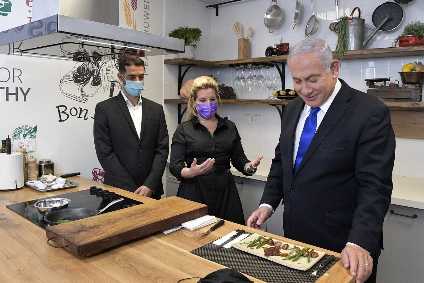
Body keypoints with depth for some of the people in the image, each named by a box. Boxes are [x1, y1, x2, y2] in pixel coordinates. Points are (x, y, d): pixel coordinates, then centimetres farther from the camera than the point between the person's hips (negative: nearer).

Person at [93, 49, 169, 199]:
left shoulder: (156, 109, 6)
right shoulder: (104, 109, -4)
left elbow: (162, 149, 1)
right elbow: (105, 153, -9)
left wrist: (149, 185, -10)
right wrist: (132, 190, -13)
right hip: (118, 190, -2)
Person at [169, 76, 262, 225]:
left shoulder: (229, 127, 9)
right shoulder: (183, 129, 1)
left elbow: (239, 159, 11)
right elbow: (174, 166, -5)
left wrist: (249, 166, -10)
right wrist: (192, 172, -24)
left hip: (225, 192, 2)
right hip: (194, 194, -2)